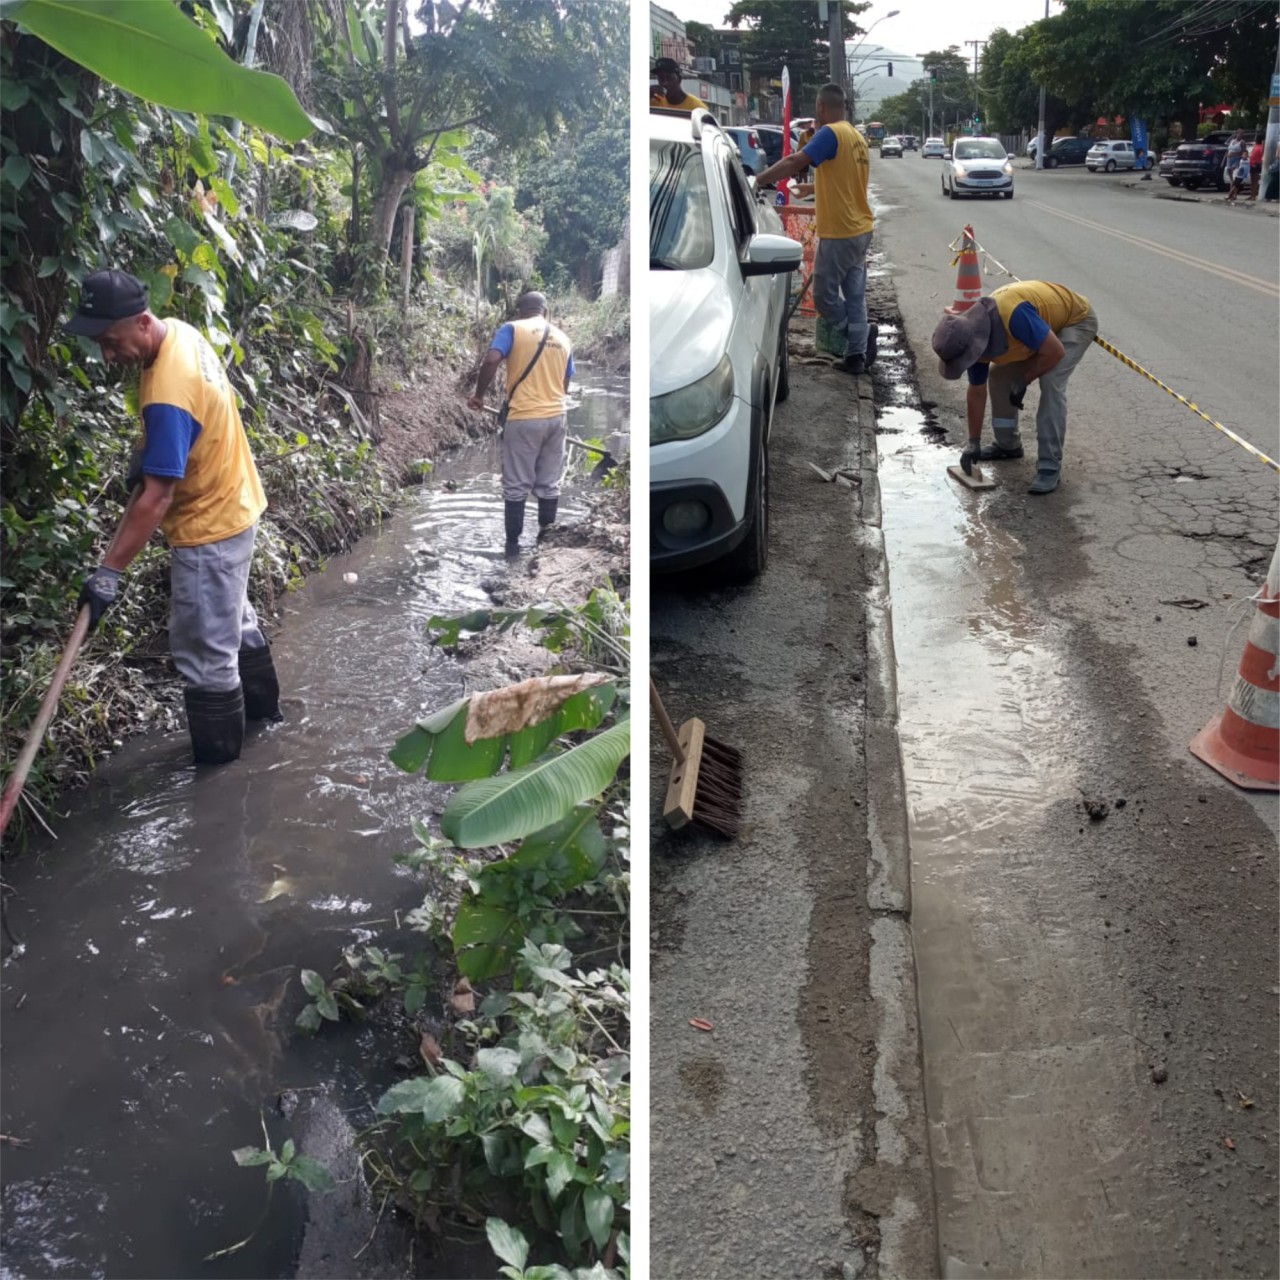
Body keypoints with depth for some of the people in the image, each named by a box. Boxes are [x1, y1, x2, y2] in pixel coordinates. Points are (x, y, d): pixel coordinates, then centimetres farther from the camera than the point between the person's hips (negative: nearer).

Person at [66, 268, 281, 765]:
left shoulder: (168, 395, -33)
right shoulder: (181, 332, -4)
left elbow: (157, 497, -31)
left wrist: (110, 571, -29)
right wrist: (146, 453, 7)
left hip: (209, 528, -10)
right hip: (231, 506, 10)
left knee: (205, 655, 4)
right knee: (234, 618, 27)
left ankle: (216, 759, 19)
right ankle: (261, 703, 46)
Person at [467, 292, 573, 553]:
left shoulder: (513, 328, -2)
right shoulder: (563, 339, 13)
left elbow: (490, 361, -16)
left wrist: (479, 394, -3)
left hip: (524, 419, -4)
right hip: (556, 418, 5)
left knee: (516, 486, 4)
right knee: (549, 484, 13)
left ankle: (512, 543, 9)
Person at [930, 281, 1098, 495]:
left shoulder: (1014, 314, -42)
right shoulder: (970, 340, -16)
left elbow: (1055, 352, -33)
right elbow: (977, 393, -3)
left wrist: (1024, 380, -19)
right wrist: (974, 442, 0)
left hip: (1076, 319, -7)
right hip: (1043, 323, 7)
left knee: (1051, 382, -24)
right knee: (1000, 375, 4)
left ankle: (1050, 466, -19)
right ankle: (1008, 444, 23)